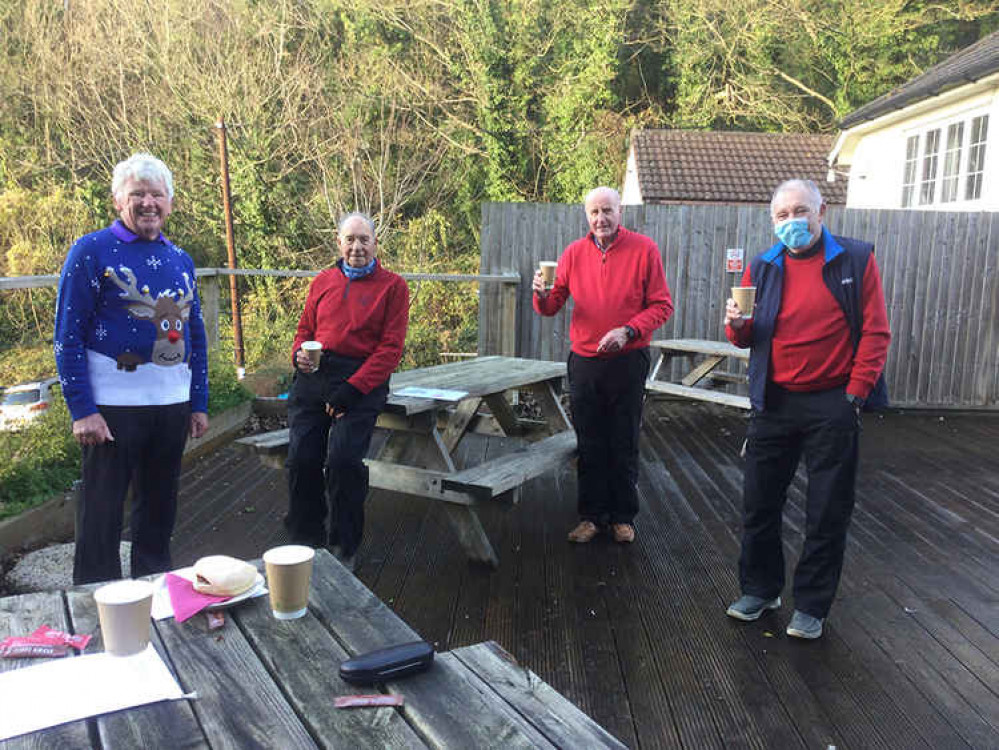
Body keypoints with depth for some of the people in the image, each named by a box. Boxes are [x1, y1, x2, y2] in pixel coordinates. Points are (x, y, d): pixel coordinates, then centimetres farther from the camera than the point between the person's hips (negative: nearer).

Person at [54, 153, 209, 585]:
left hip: (173, 403, 5)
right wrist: (82, 411, -14)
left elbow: (195, 334, 15)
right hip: (112, 404, -5)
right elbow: (68, 336, -8)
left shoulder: (180, 260, 11)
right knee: (102, 512, 5)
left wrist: (199, 403, 11)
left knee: (160, 504, 16)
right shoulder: (91, 252, -5)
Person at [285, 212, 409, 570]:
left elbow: (390, 347, -4)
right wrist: (299, 355, 0)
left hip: (361, 380, -4)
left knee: (343, 458, -16)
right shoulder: (323, 281, 19)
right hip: (313, 376, 4)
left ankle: (344, 548, 4)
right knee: (301, 457, -5)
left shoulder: (392, 286, 4)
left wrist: (353, 388, -13)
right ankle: (305, 539, 16)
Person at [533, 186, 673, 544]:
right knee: (589, 444, 9)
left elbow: (662, 305, -6)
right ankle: (591, 515, 22)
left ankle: (623, 517, 23)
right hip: (584, 362, 2)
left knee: (624, 444, 8)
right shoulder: (575, 253, 4)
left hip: (628, 362, -2)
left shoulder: (644, 249, -4)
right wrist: (543, 295, -17)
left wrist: (628, 331, -19)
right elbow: (552, 305, 5)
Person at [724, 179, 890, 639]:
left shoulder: (856, 260, -1)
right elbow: (744, 340, 7)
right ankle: (760, 589, 28)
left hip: (832, 406, -2)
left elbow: (876, 332, -4)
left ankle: (811, 606, 22)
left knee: (828, 513, 6)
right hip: (774, 403, 3)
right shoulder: (762, 269, 6)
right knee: (759, 503, 9)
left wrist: (855, 393, -10)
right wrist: (737, 324, -15)